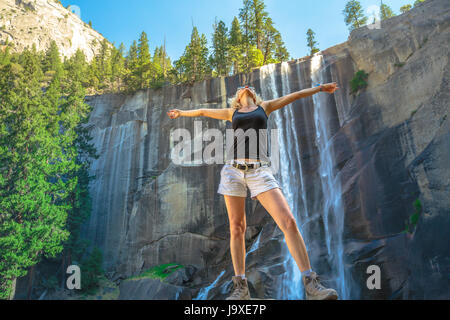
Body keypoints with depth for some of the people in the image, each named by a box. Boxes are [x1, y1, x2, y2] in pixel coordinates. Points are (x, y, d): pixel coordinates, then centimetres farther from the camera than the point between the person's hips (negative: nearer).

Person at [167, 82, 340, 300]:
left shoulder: (264, 107, 22)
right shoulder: (232, 113, 23)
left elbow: (294, 96, 31)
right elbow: (203, 112, 36)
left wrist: (320, 88, 41)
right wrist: (182, 113, 48)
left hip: (259, 171, -1)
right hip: (234, 169, 2)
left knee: (288, 221, -17)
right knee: (236, 227, -3)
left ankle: (311, 284, -14)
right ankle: (241, 287, 4)